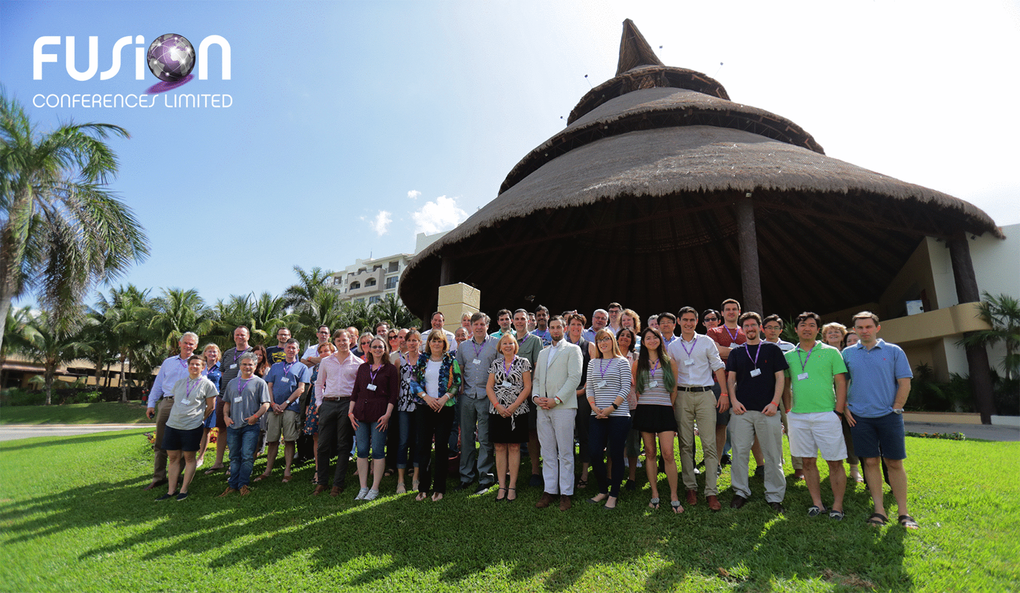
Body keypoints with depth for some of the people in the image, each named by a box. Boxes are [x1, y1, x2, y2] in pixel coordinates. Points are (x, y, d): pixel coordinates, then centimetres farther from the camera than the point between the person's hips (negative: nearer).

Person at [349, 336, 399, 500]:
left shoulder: (390, 369, 2)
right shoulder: (363, 368, 14)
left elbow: (393, 394, -2)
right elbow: (355, 391, 15)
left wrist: (387, 414, -11)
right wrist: (351, 412, 7)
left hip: (379, 414, -4)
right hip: (361, 413, 4)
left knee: (378, 451, -1)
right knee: (361, 451, 6)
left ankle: (375, 488, 9)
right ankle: (363, 488, 15)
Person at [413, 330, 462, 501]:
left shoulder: (451, 360, 4)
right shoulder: (422, 359, 9)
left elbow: (457, 382, 1)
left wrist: (444, 397, -12)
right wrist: (426, 397, -8)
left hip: (445, 407, -2)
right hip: (424, 407, 2)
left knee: (442, 446, 0)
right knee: (423, 445, 3)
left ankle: (439, 488, 11)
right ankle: (423, 487, 14)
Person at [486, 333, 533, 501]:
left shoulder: (523, 362, 2)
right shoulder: (495, 363, 9)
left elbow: (527, 387, -4)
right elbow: (489, 387, 6)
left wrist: (514, 406, -12)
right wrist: (497, 405, -9)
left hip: (517, 411, -2)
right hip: (497, 411, 2)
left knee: (514, 447, 3)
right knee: (500, 448, 4)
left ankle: (512, 485, 11)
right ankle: (502, 485, 12)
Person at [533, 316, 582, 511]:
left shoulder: (572, 349, 3)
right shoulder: (542, 352, 21)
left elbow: (575, 377, -8)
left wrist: (556, 399, -14)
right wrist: (536, 397, 0)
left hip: (563, 407, -5)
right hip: (543, 408, 5)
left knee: (565, 453, 0)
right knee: (547, 452, 8)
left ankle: (566, 493, 8)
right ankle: (549, 491, 16)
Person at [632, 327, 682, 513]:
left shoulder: (669, 362, 8)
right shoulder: (638, 363, 9)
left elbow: (674, 389, 11)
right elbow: (634, 387, 14)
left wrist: (670, 406, 7)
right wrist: (641, 402, 6)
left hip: (664, 410, -1)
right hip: (644, 411, 1)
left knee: (668, 453, -8)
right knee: (650, 453, 6)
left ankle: (674, 496, 4)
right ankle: (654, 494, 16)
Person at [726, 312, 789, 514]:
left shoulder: (772, 349, 7)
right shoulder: (736, 352, 12)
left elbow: (780, 378, 3)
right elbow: (731, 378, 10)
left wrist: (775, 402, -8)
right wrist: (733, 400, -3)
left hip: (768, 410, -1)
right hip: (742, 409, 1)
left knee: (773, 454, 4)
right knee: (740, 452, 3)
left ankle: (774, 496, 15)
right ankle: (741, 491, 15)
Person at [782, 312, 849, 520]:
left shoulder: (831, 352, 3)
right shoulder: (789, 356, 9)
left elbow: (841, 383, 1)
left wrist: (838, 411, -6)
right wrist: (788, 411, 7)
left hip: (826, 415, -2)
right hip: (798, 417, 3)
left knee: (835, 462, 2)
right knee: (808, 461, 8)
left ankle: (837, 505, 13)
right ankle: (817, 503, 18)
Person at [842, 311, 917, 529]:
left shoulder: (893, 351, 2)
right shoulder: (847, 353, 6)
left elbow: (905, 382, 1)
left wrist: (896, 408, -5)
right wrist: (845, 409, 2)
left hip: (889, 415, -1)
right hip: (860, 417, 1)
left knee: (895, 463, 3)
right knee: (870, 462, 5)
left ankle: (903, 512, 13)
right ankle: (879, 510, 12)